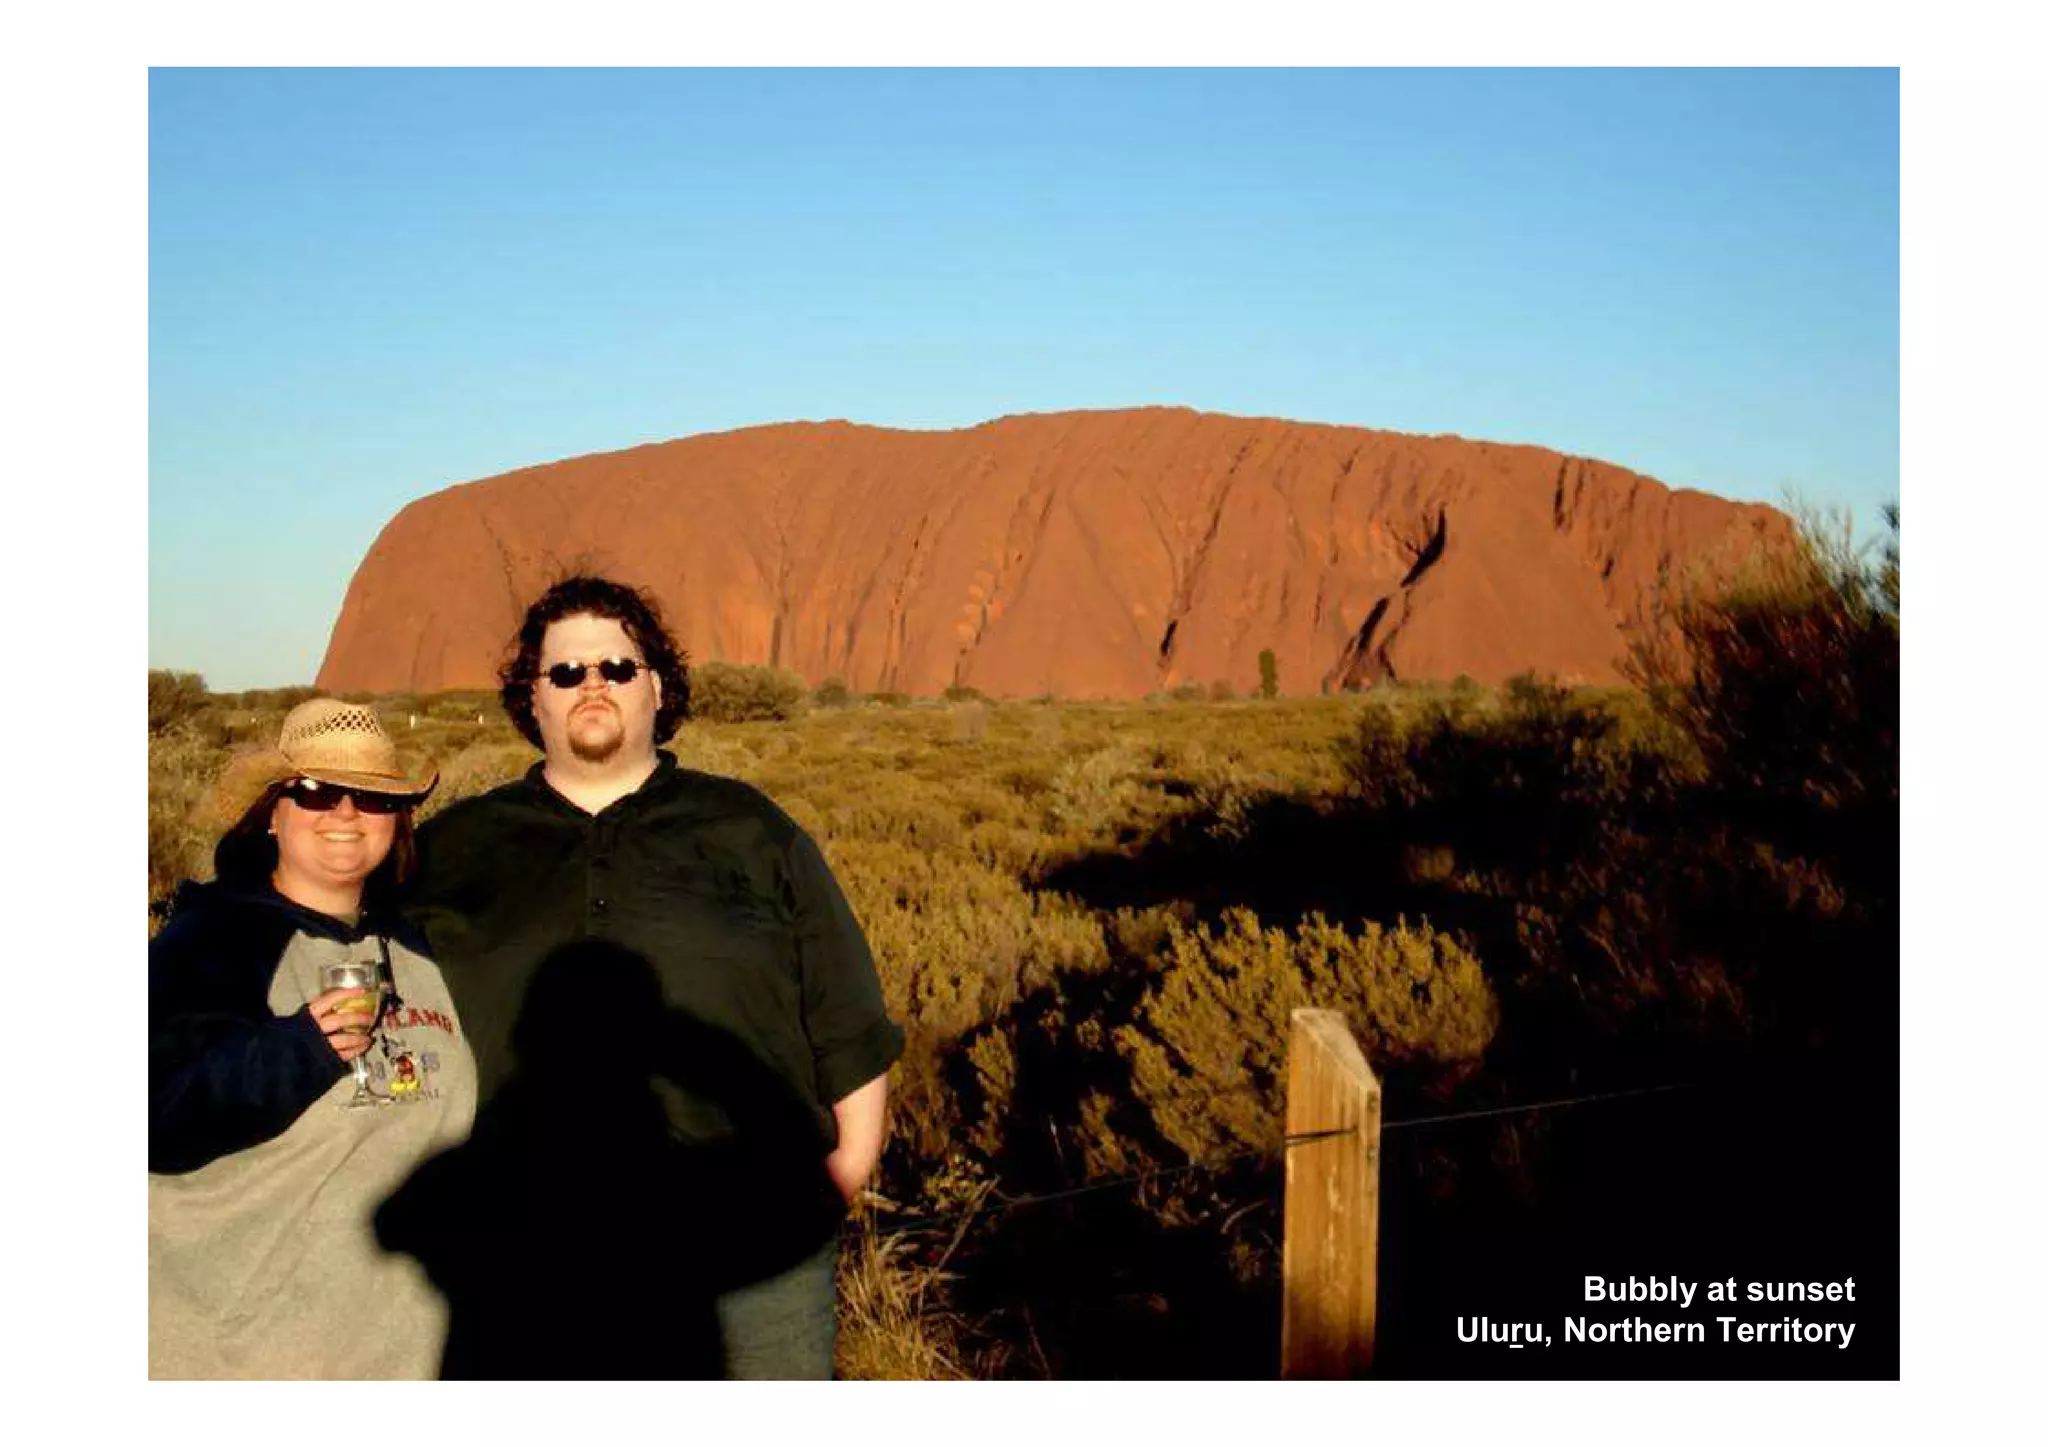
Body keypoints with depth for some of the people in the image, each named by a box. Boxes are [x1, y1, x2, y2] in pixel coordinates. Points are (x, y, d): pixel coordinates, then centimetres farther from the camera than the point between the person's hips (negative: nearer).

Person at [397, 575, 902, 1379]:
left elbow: (851, 1034, 11)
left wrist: (843, 1180, 5)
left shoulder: (753, 834, 10)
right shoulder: (449, 852, 11)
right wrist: (428, 1218, 8)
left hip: (750, 1267, 0)